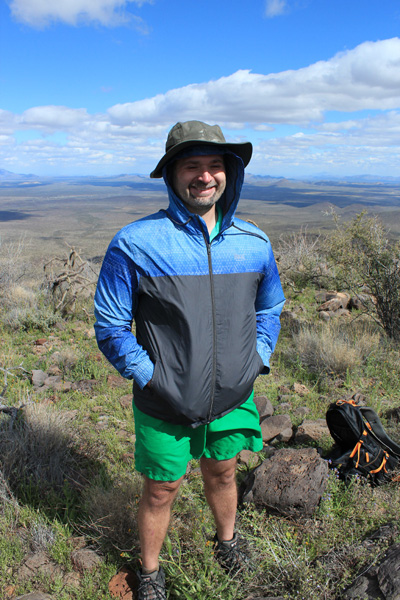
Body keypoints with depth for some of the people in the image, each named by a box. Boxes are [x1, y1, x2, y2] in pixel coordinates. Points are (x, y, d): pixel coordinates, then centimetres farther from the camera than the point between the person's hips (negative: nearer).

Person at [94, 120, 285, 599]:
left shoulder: (254, 243, -3)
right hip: (165, 406, -3)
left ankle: (226, 538, 58)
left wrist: (256, 359, 2)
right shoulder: (135, 244, -17)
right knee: (161, 492, 16)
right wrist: (149, 376, -15)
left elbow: (269, 307, 13)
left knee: (222, 474, 26)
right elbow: (110, 326, -10)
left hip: (233, 399, 4)